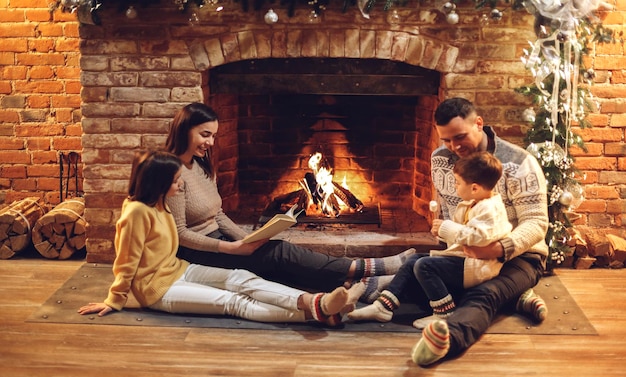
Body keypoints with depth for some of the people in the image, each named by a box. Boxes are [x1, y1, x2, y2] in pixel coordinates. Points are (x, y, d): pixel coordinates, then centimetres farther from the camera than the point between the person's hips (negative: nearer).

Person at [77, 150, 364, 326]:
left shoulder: (158, 205, 8)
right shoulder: (137, 212, -21)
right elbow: (126, 263, -15)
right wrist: (114, 301, -8)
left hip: (178, 270, 9)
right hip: (157, 288, -9)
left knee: (242, 279, -15)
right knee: (234, 303, -24)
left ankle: (314, 303, -35)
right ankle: (313, 314, -39)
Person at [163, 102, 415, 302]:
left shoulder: (203, 167, 13)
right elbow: (179, 233, -19)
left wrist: (248, 241, -1)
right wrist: (231, 248, -23)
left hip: (216, 242, 8)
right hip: (195, 253, -8)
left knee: (283, 265, -13)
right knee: (282, 253, -20)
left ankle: (356, 285, -24)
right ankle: (364, 268, -19)